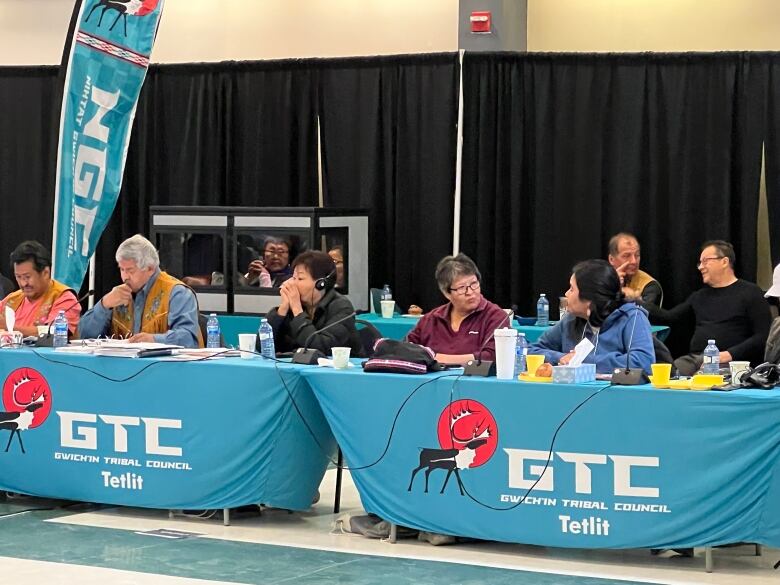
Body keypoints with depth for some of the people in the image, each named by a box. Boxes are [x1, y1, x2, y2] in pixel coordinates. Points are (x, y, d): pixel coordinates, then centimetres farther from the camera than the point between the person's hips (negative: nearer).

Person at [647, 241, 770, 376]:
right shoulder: (699, 296, 25)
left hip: (728, 363, -5)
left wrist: (729, 354, -15)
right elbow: (668, 317, 21)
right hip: (693, 359, 5)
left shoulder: (750, 292, 5)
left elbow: (763, 336, -4)